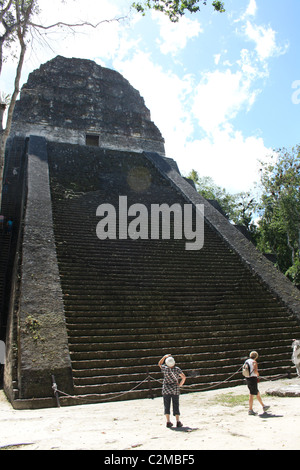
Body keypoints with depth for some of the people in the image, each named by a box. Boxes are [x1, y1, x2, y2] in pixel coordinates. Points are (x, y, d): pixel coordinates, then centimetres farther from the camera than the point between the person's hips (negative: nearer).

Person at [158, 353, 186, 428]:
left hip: (166, 389, 0)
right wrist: (180, 384, 0)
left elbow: (159, 363, 11)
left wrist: (165, 356, 11)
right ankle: (178, 422, 7)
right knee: (176, 405, 7)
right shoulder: (177, 369, -10)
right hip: (175, 389, 0)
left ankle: (168, 422, 9)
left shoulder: (165, 368, -9)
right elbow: (184, 377, -11)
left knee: (167, 406, 9)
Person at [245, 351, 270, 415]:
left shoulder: (246, 361, 11)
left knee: (257, 393, 19)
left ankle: (263, 406, 32)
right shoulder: (254, 362, -11)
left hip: (247, 378, 8)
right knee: (252, 394, -3)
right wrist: (258, 374, 2)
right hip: (253, 378, -8)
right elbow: (255, 371, -20)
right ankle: (250, 410, -1)